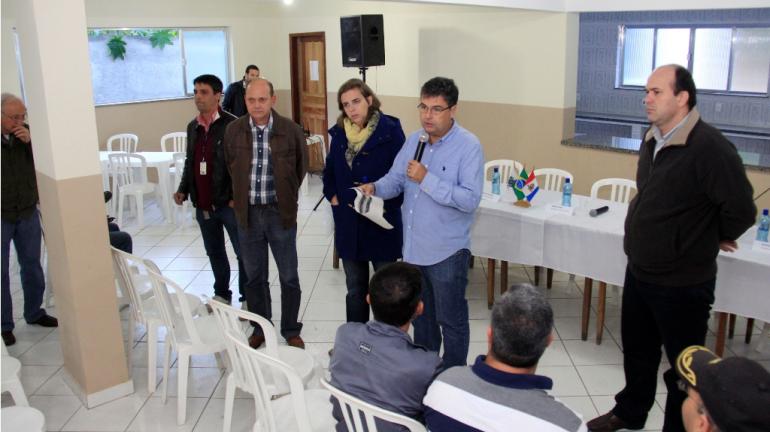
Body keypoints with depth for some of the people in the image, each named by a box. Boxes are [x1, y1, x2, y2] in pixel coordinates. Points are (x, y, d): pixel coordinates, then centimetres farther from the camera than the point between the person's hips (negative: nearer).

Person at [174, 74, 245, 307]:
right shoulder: (192, 127, 10)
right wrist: (183, 189, 6)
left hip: (227, 203, -6)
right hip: (202, 205, 6)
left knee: (243, 252, 3)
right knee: (214, 252, 18)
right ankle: (221, 294, 33)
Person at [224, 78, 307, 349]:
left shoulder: (291, 131, -9)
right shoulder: (233, 131, -3)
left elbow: (301, 167, 6)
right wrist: (239, 197, 14)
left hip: (280, 213, -2)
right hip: (247, 213, 2)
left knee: (289, 276, 8)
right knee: (254, 276, 13)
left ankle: (291, 330, 25)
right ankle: (260, 328, 31)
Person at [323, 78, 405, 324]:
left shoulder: (390, 130, -11)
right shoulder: (339, 133, 4)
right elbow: (329, 171, 17)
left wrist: (386, 204, -18)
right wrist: (332, 195, 3)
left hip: (382, 223, -4)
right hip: (348, 224, 5)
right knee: (355, 288, 17)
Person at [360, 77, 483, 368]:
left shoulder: (468, 146, -16)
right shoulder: (413, 140, 4)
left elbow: (470, 199, -24)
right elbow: (395, 180, 6)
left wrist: (427, 179, -27)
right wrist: (375, 188, -16)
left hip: (446, 251, -6)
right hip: (413, 246, 7)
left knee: (451, 321, 9)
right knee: (420, 315, 23)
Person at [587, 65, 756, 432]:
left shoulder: (709, 147, -23)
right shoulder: (652, 139, 4)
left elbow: (741, 210, -22)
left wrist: (716, 239, -5)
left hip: (682, 282, -8)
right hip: (639, 271, 8)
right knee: (637, 350, 25)